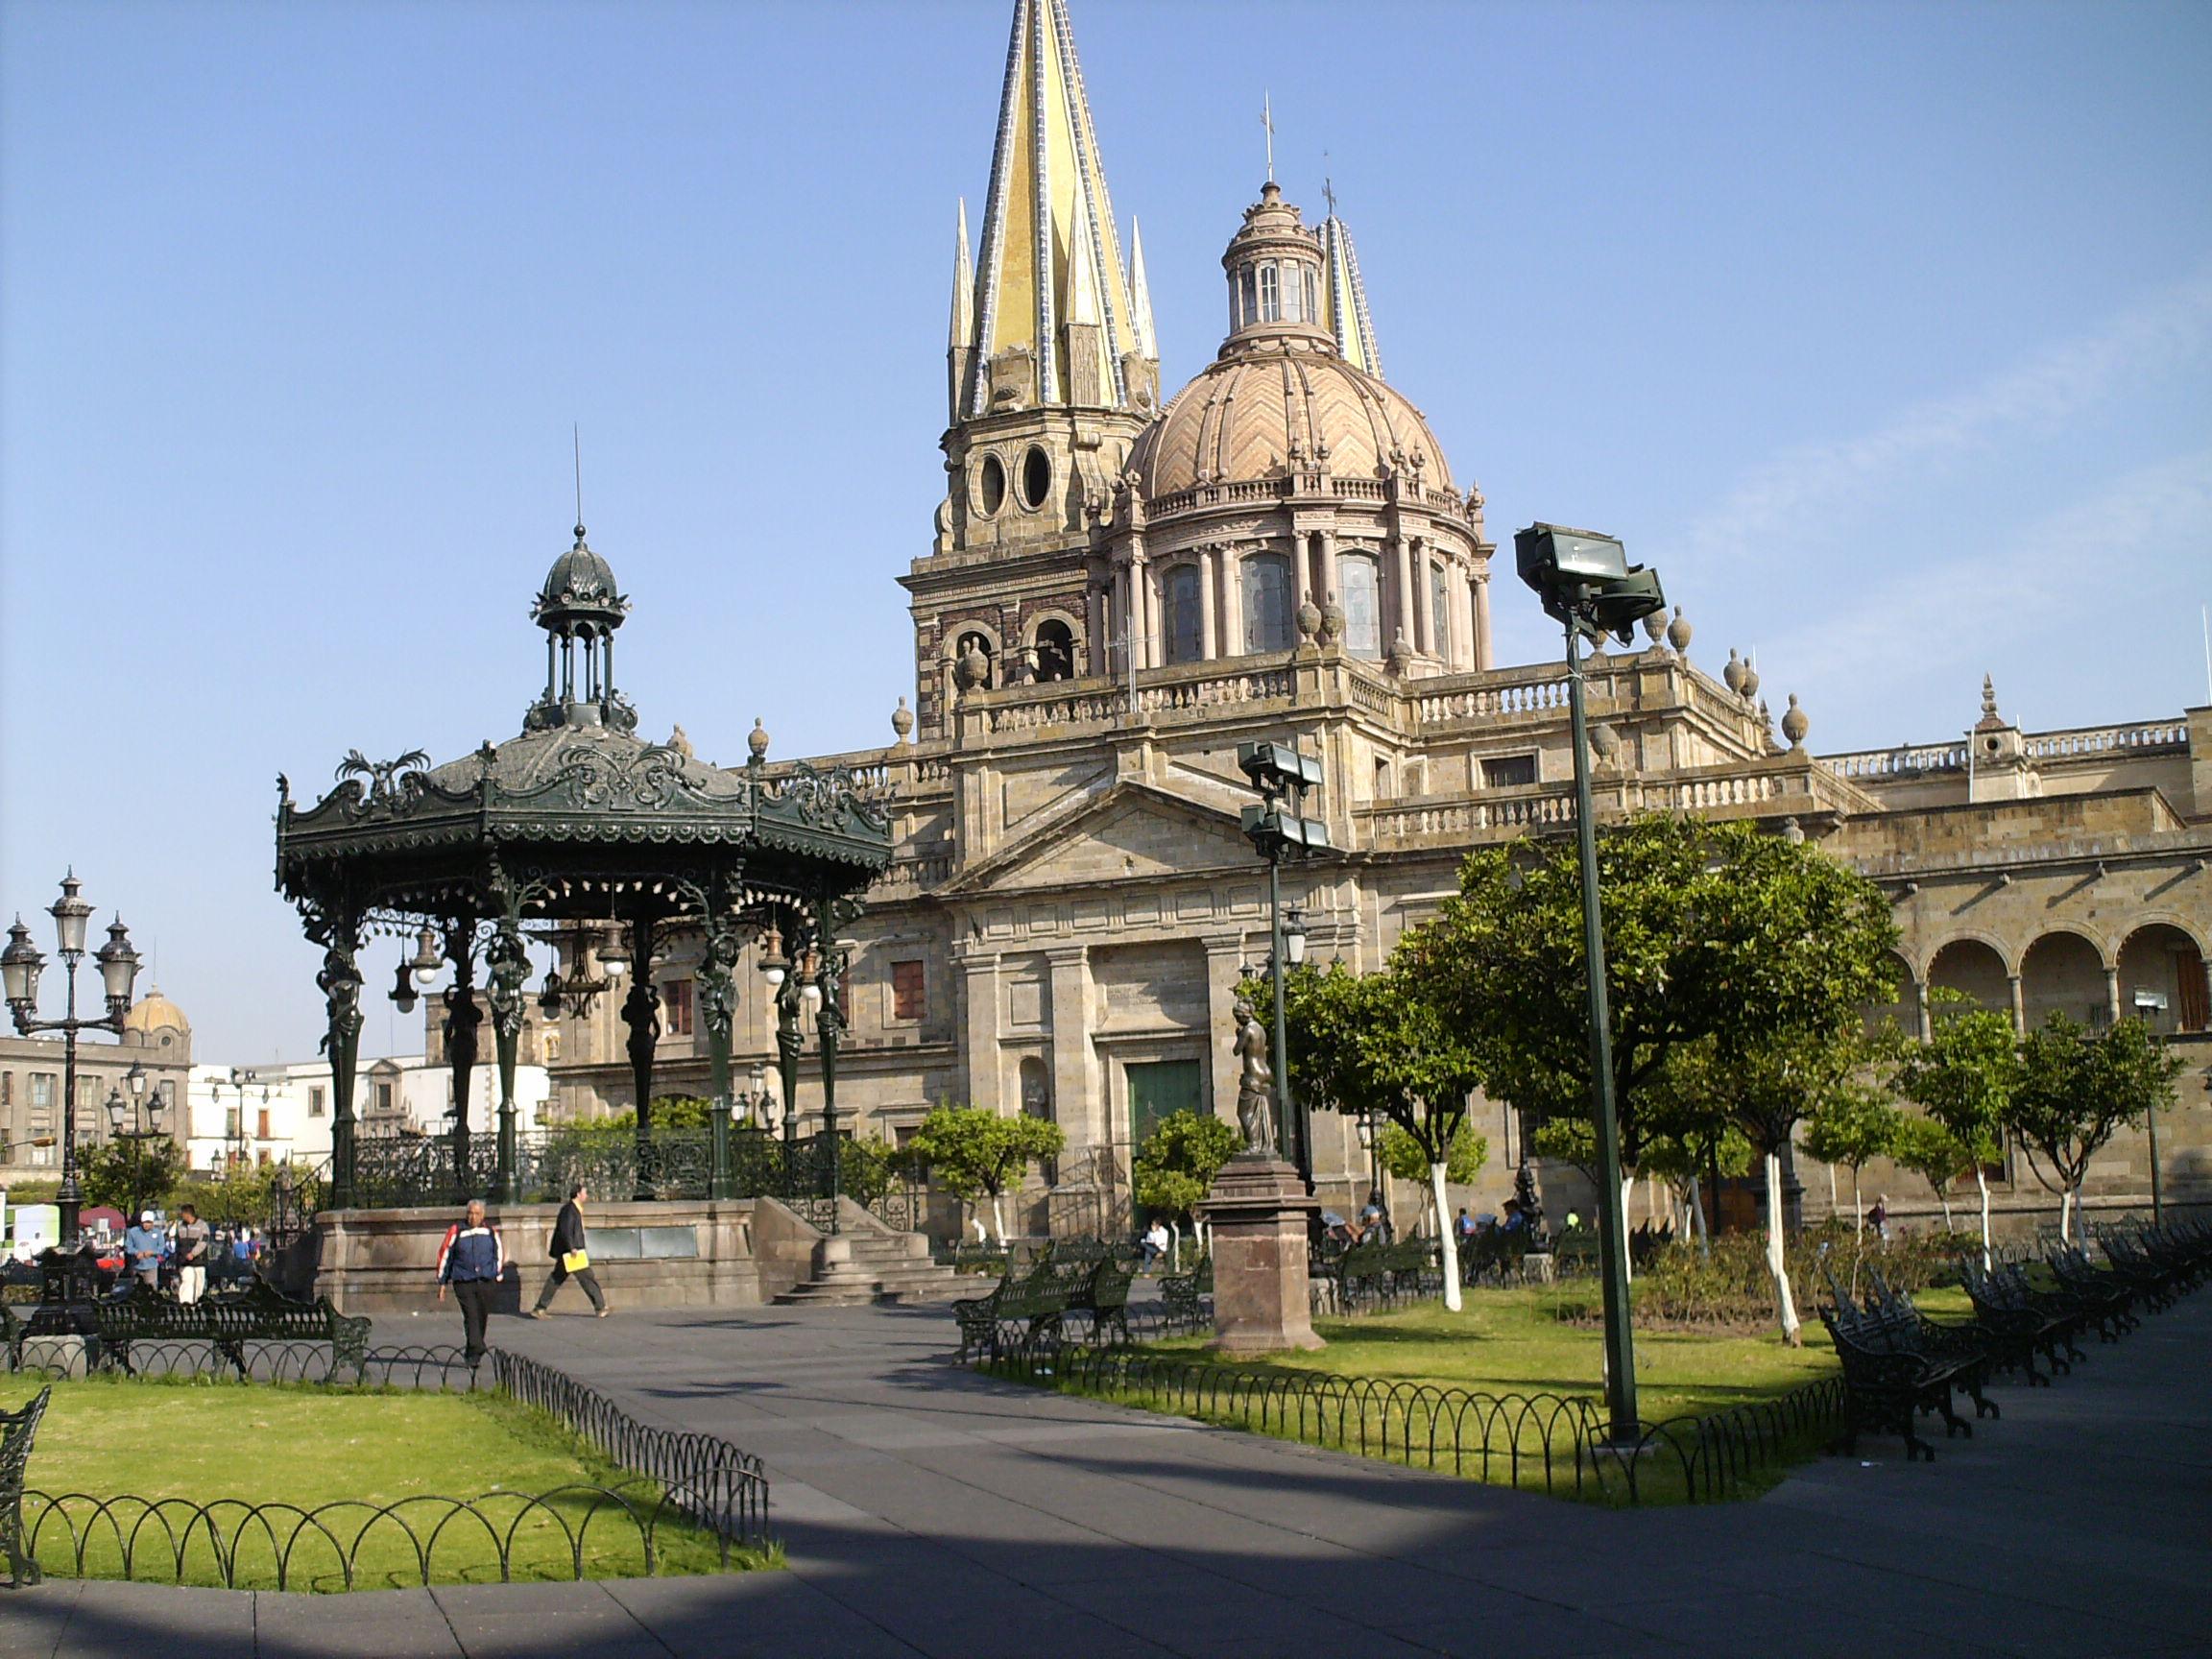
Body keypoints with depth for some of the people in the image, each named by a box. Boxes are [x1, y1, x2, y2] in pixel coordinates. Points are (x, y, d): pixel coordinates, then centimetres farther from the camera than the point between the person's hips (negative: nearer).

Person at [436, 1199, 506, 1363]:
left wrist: (498, 1276, 19)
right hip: (464, 1282, -3)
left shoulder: (490, 1231, 6)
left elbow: (499, 1253, 20)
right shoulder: (456, 1231, -1)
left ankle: (471, 1353, 22)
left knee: (481, 1318, 7)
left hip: (487, 1282, 3)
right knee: (471, 1317, -14)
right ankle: (474, 1352, -17)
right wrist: (442, 1282, 6)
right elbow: (444, 1255, 5)